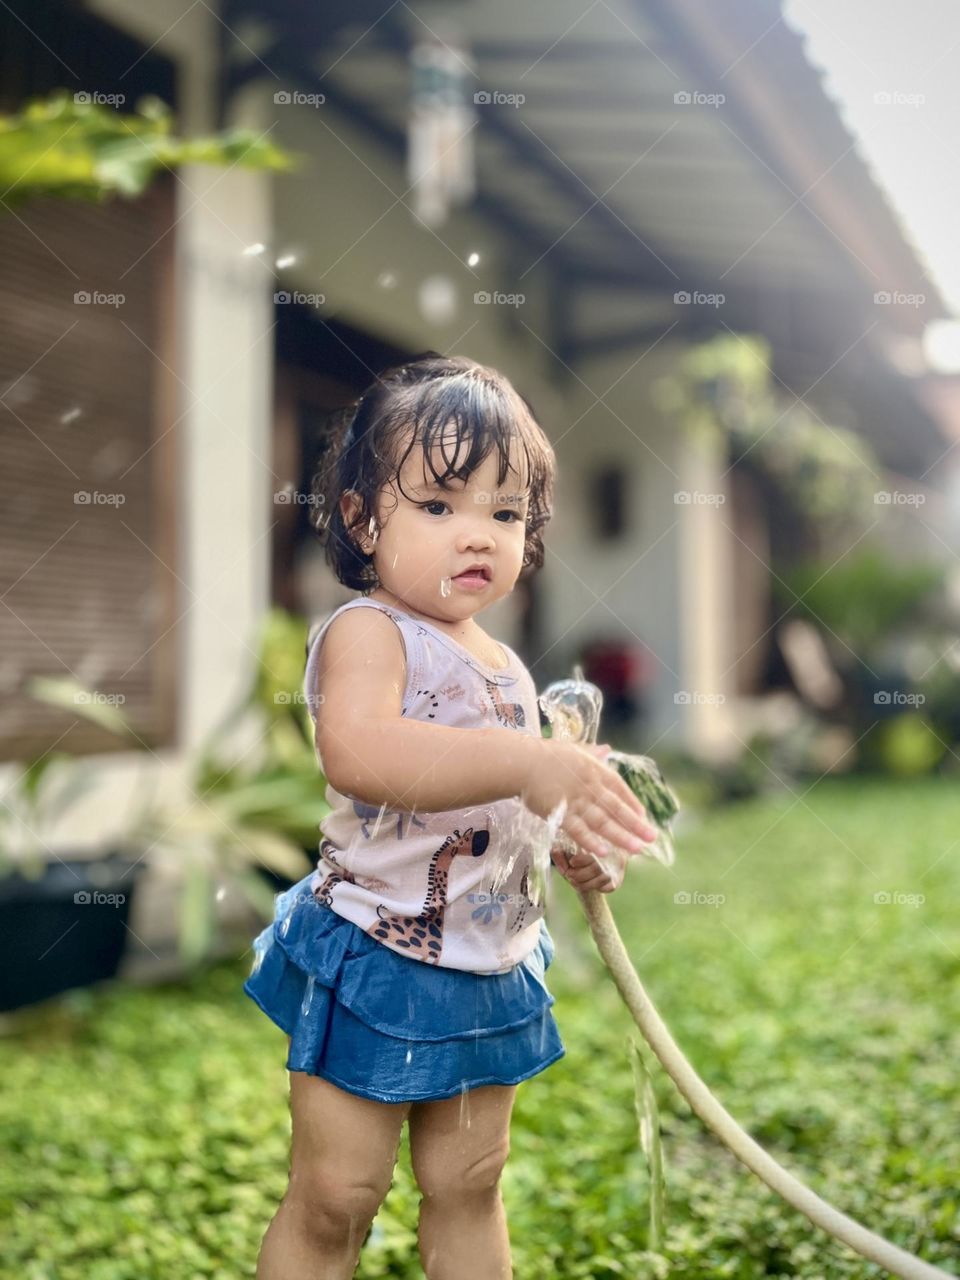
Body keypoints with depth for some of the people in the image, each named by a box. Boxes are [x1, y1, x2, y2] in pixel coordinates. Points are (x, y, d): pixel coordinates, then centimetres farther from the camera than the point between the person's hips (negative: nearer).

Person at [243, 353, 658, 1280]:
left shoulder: (507, 670, 7)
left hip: (490, 975, 7)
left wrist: (570, 842, 5)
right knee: (333, 1198, 6)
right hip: (372, 967, -7)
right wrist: (532, 761, -45)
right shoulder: (366, 632, -18)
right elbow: (356, 751, -41)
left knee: (468, 1184, 20)